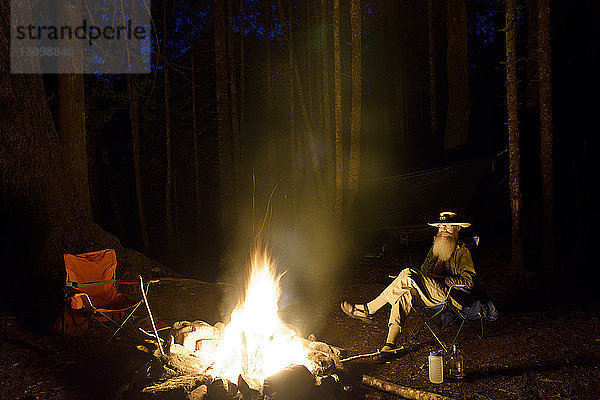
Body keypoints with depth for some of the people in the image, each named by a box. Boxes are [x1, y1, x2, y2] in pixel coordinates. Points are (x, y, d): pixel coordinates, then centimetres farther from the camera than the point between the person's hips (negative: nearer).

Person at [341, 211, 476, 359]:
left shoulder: (462, 251, -1)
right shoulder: (435, 247, 23)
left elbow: (468, 280, -11)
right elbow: (424, 270, 27)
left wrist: (439, 278, -16)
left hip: (450, 295, -7)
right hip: (430, 293, 7)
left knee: (408, 276, -28)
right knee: (405, 293, -27)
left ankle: (367, 310, -21)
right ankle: (391, 341, -33)